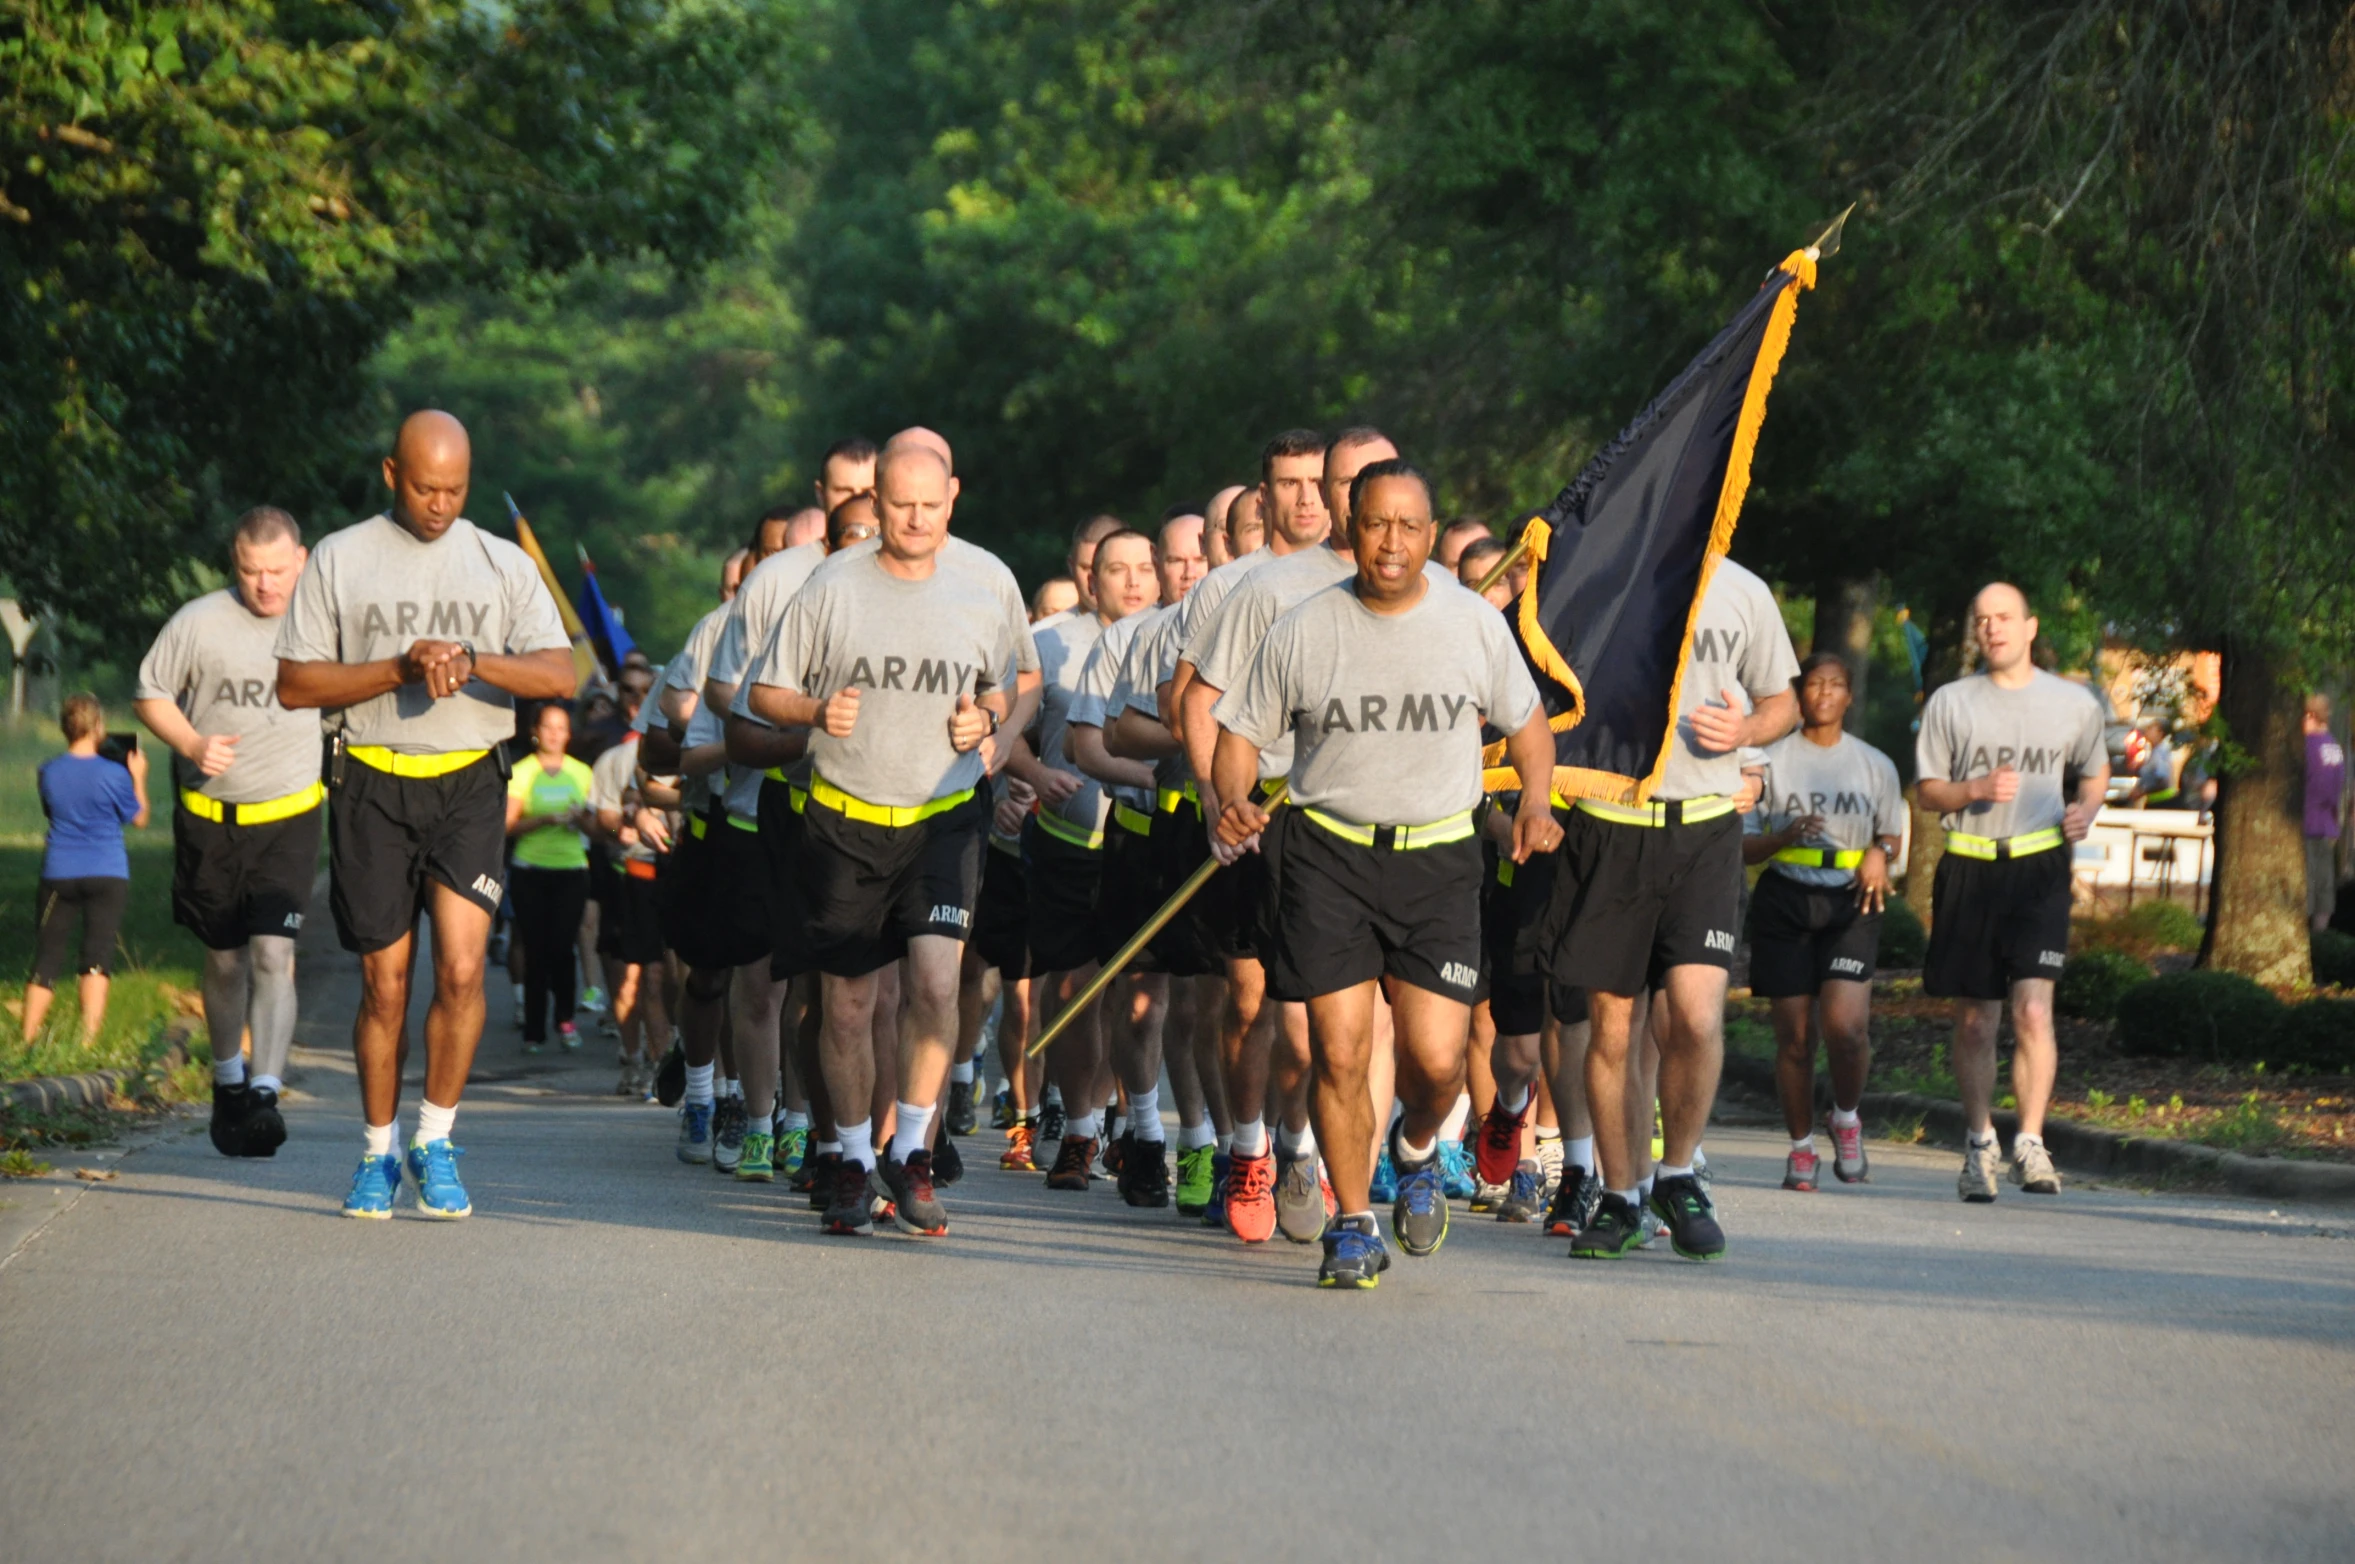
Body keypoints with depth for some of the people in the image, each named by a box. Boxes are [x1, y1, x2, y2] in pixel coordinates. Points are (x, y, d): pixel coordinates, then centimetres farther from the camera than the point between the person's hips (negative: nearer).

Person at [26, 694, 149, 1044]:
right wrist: (138, 777, 12)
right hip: (107, 874, -3)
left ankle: (27, 1040, 11)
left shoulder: (49, 772, -1)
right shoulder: (113, 774, -10)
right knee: (97, 958, -4)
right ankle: (88, 1041, -11)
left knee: (45, 961, 9)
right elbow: (139, 819, 2)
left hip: (58, 874, 3)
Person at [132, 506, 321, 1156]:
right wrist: (191, 744, -16)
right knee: (225, 959, 11)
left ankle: (265, 1093, -19)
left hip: (289, 815, -1)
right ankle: (227, 1079, 32)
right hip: (210, 816, 1)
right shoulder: (198, 623, -8)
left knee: (272, 953, -15)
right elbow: (149, 694, 1)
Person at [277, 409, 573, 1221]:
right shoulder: (340, 559, 6)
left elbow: (558, 673, 0)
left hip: (467, 785, 0)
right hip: (373, 785, 0)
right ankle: (378, 1151, 18)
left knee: (461, 966, -15)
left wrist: (473, 661, -18)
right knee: (385, 983, 2)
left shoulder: (504, 564, 10)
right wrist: (401, 669, -12)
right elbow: (295, 684, 1)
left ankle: (434, 1141, 0)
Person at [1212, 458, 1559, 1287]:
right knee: (1339, 1053, -6)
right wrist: (1233, 800, -11)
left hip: (1438, 855, 0)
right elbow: (1242, 730, 9)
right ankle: (1353, 1227, 10)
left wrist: (1535, 801, -1)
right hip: (1327, 853, 0)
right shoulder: (1302, 629, 1)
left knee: (1436, 1058, -8)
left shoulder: (1475, 623, 3)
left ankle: (1417, 1151, 28)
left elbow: (1527, 722, 17)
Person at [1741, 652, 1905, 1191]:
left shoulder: (1875, 765, 10)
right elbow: (1742, 846, 5)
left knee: (1845, 1024, -18)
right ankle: (1801, 1146, 15)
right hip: (1785, 903, 0)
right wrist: (1784, 838, -15)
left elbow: (1893, 836, 19)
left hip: (1850, 904, 0)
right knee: (1794, 1034, -1)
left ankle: (1846, 1119, 9)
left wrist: (1880, 854, -4)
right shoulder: (1771, 761, 6)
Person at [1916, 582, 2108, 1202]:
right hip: (1969, 870, 1)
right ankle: (1980, 1145, 20)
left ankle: (2031, 1144, -11)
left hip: (2039, 867, -1)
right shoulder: (1950, 703, 7)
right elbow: (1927, 790, 10)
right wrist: (1977, 790, -10)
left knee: (2033, 1010, -16)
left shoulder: (2074, 703, 8)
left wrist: (2086, 811, 2)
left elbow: (2095, 772, 24)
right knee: (1973, 1022, 6)